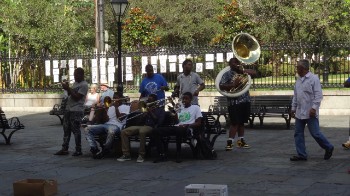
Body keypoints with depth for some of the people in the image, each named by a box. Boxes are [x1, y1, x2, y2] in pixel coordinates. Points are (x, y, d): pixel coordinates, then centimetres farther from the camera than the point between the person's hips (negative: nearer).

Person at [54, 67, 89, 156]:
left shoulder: (84, 85, -11)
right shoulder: (75, 83, 17)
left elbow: (76, 97, -18)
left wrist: (68, 89, -17)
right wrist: (67, 88, 5)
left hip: (76, 111, -9)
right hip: (68, 109, 9)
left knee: (76, 130, -5)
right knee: (66, 129, 8)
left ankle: (78, 150, 2)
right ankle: (64, 149, 11)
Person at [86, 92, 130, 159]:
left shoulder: (125, 107, 11)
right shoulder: (110, 107, 29)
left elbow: (120, 118, -6)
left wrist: (116, 107, -4)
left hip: (116, 125, -7)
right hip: (106, 124, 7)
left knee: (111, 131, -44)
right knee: (89, 129, -14)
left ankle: (104, 151, -28)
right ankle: (94, 149, -21)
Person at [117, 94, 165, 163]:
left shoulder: (160, 109, 12)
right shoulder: (146, 108, 27)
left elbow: (159, 122, -6)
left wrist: (151, 112, -5)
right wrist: (145, 114, 3)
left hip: (151, 127, -6)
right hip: (142, 126, 6)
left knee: (142, 131, -43)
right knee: (124, 132, -15)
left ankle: (141, 155, -33)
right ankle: (126, 155, -15)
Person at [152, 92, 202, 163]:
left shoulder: (195, 107, 13)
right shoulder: (180, 108, 28)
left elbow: (198, 123, 2)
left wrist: (187, 125, -14)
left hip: (187, 129, -6)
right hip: (177, 127, 6)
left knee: (178, 130, -44)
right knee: (155, 131, -15)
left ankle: (178, 154, -27)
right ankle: (162, 155, -20)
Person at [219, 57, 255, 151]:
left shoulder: (242, 72, 14)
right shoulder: (227, 74, -4)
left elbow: (253, 73, 11)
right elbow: (221, 86, -13)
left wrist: (243, 71, -3)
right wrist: (233, 85, -22)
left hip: (245, 101, 6)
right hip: (234, 102, -6)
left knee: (242, 122, 14)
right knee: (235, 122, -10)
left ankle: (241, 140, 23)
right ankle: (230, 142, -8)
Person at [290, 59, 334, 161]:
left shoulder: (314, 78, -9)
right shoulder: (298, 80, 14)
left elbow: (318, 95, -14)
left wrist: (314, 108, -21)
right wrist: (293, 108, 18)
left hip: (310, 113, -8)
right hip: (299, 113, 8)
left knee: (315, 133, -5)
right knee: (298, 133, 5)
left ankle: (328, 148, 16)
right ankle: (301, 154, 12)